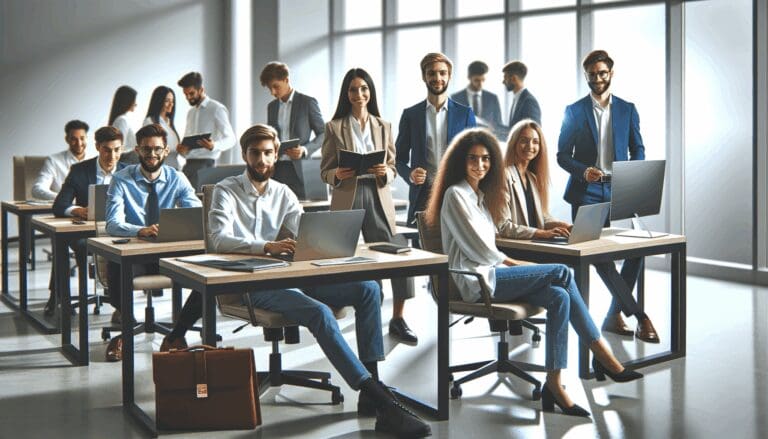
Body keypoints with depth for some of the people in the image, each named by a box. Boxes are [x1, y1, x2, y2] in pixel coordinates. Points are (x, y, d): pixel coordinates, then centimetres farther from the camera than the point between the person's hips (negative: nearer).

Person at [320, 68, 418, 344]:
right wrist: (338, 175, -16)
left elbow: (393, 168, 13)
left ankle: (398, 319, 0)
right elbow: (325, 170, 6)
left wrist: (385, 173, -11)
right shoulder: (335, 127, 6)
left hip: (378, 198, 2)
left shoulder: (383, 127, 14)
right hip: (347, 199, -2)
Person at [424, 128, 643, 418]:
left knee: (559, 297, -17)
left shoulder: (481, 195, 22)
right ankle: (602, 356, -13)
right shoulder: (455, 195, -6)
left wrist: (509, 263, 3)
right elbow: (478, 249, -11)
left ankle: (554, 385, -18)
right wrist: (516, 264, 0)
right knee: (562, 272, -18)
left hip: (491, 273, 8)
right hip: (476, 281, -8)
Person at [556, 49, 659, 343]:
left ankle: (615, 314, 5)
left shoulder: (627, 110, 12)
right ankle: (639, 316, -10)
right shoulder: (574, 111, 5)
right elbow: (562, 155, 4)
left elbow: (637, 149, 13)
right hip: (587, 192, -2)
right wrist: (583, 171, -15)